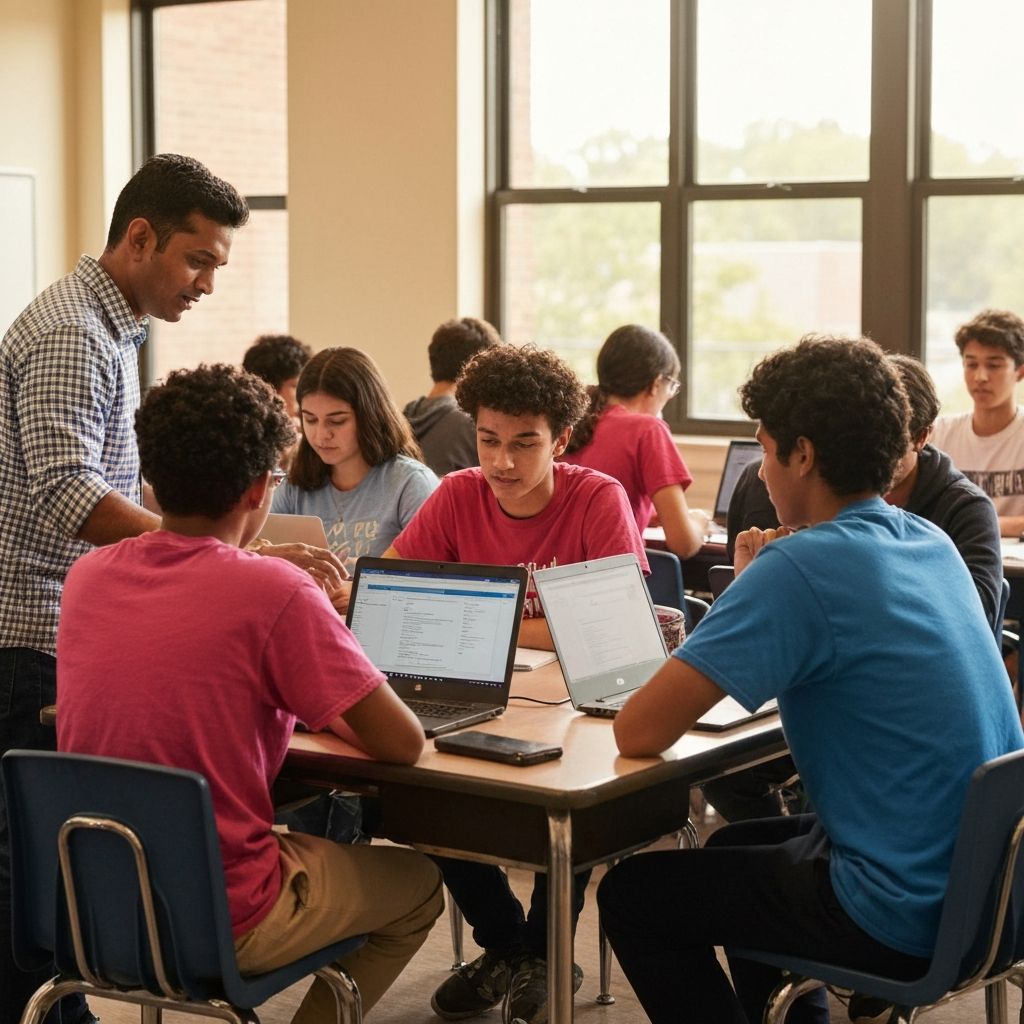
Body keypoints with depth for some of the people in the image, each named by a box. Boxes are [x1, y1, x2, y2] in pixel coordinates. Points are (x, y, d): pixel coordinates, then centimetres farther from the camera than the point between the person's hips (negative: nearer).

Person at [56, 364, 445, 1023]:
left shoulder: (86, 578, 0)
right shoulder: (274, 592, -19)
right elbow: (403, 744, -14)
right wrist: (328, 712, 7)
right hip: (220, 929, -6)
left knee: (315, 833, 32)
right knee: (418, 884, 20)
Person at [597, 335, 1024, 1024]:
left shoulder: (799, 568, -21)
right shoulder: (934, 544, 4)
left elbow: (639, 734, -21)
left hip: (912, 917, -8)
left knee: (632, 896, 11)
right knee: (735, 845, 31)